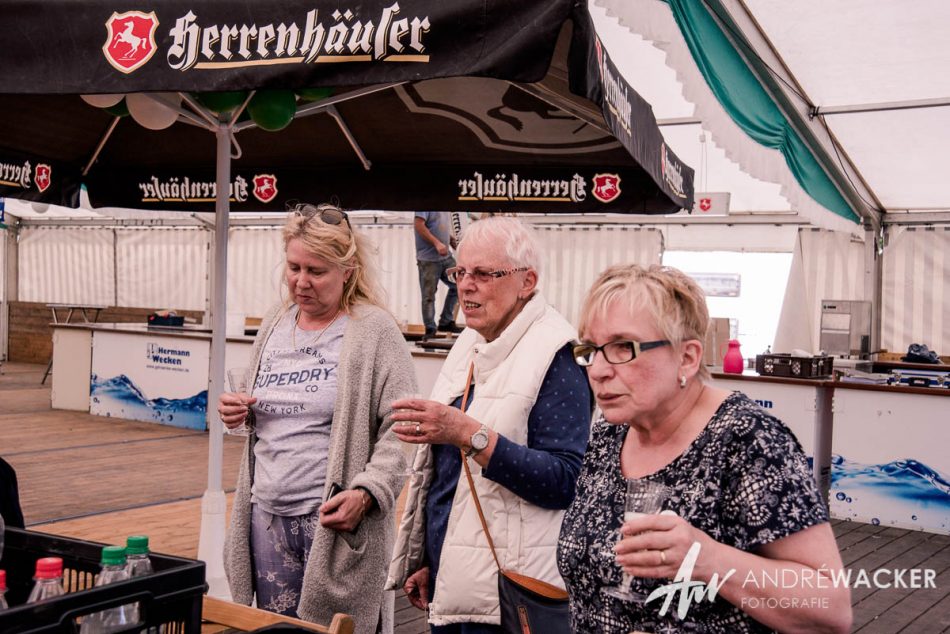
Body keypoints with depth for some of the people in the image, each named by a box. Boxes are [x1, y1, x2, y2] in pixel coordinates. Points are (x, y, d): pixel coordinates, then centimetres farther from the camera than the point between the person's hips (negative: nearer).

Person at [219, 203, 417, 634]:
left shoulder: (375, 330, -8)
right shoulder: (274, 324, 11)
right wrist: (238, 412, 2)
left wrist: (366, 492, -23)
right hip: (267, 517, 6)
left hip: (335, 522, -6)